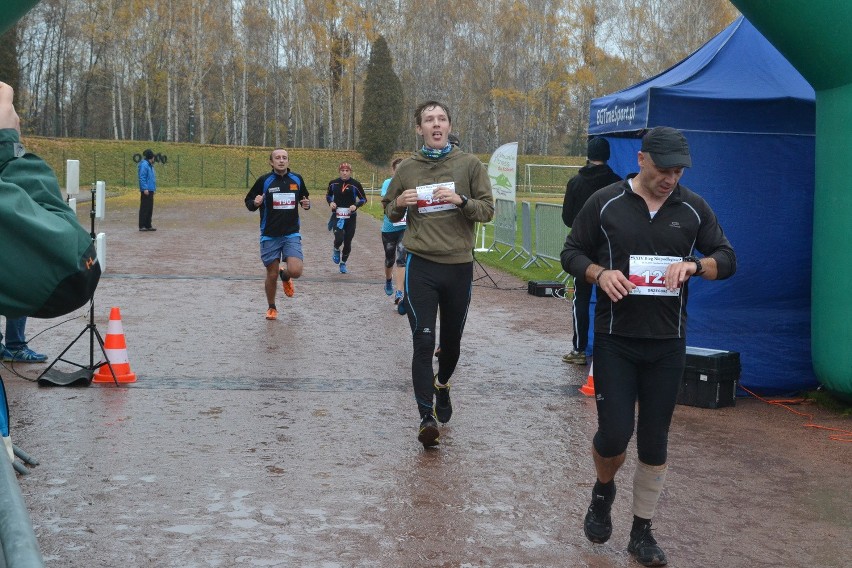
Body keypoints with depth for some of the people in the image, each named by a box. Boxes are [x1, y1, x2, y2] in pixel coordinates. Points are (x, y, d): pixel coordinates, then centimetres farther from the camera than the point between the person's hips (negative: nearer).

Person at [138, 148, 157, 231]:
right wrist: (145, 188, -23)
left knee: (149, 208, 13)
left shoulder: (149, 165, 17)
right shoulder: (144, 164, -13)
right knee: (144, 208, -6)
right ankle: (142, 226, -3)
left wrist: (153, 188, 18)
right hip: (146, 190, -10)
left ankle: (148, 225, 19)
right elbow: (142, 177, -19)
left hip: (150, 190, 10)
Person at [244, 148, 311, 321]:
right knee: (272, 275, 4)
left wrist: (307, 204, -5)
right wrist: (255, 203, -20)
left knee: (296, 271, -17)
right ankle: (271, 308, 29)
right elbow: (248, 202, 2)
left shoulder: (297, 179, 3)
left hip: (291, 234, 1)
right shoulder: (264, 180, -5)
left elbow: (304, 198, 18)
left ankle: (285, 275, 22)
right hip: (269, 236, -1)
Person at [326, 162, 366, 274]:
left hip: (350, 217, 0)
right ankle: (336, 250, 17)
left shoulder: (355, 184, -5)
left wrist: (356, 205, -15)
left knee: (347, 242, 5)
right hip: (337, 216, 0)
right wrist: (330, 202, -2)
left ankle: (343, 263, 28)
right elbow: (328, 195, 19)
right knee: (339, 239, -19)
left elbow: (363, 199, 3)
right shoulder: (333, 183, 2)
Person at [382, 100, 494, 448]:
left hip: (459, 266, 1)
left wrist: (461, 201, -18)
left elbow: (488, 210, 0)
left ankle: (442, 385, 45)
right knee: (423, 342, -9)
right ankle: (427, 416, -8)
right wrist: (400, 203, -7)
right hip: (421, 266, -1)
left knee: (451, 340, 16)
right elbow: (390, 212, 16)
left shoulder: (469, 165, 3)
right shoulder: (406, 169, 6)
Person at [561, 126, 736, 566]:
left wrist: (693, 265, -16)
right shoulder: (605, 204, -3)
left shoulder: (693, 208, 2)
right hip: (615, 339, -2)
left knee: (654, 443, 7)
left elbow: (727, 260, 5)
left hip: (667, 344, 2)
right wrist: (600, 273, -17)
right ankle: (603, 491, 26)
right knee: (614, 433, -7)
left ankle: (641, 532, 22)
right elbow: (571, 253, 4)